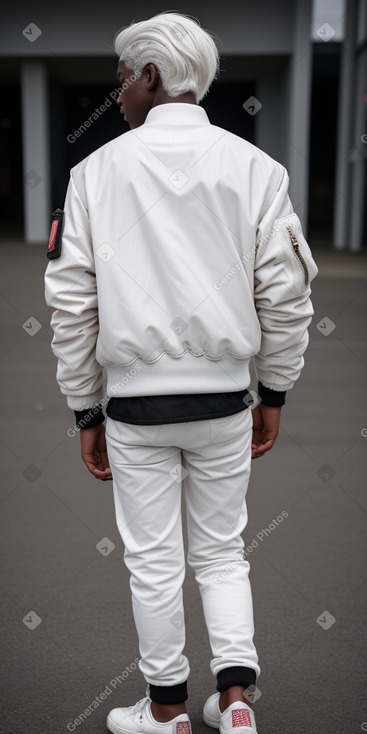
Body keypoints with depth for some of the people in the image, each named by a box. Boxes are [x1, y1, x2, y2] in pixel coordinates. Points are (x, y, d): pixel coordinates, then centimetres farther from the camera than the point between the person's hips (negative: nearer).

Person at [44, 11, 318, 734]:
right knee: (221, 551, 19)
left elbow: (70, 302, -4)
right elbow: (285, 294, -3)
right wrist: (273, 395, 9)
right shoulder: (254, 167, -1)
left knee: (153, 561, 12)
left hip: (136, 401, -1)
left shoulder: (98, 170, -4)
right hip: (224, 398, 2)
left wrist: (86, 411, 5)